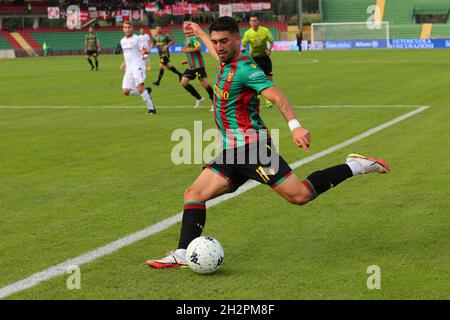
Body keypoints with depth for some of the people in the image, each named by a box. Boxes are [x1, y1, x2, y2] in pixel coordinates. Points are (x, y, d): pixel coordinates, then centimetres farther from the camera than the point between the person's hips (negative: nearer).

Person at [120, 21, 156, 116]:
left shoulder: (136, 39, -5)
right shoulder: (122, 41, 16)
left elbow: (146, 50, -11)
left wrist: (144, 51, -33)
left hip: (138, 66, -7)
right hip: (128, 69, 7)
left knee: (139, 88, -21)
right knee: (126, 91, -3)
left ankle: (151, 108, -13)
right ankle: (146, 91, 18)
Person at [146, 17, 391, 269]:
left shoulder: (244, 68, -13)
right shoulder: (226, 64, 14)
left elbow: (277, 97, -24)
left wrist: (295, 126, -39)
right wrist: (201, 34, 56)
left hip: (250, 146, -9)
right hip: (232, 153, 9)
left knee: (299, 195, -16)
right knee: (194, 194, 2)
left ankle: (355, 166, -2)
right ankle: (183, 255, -2)